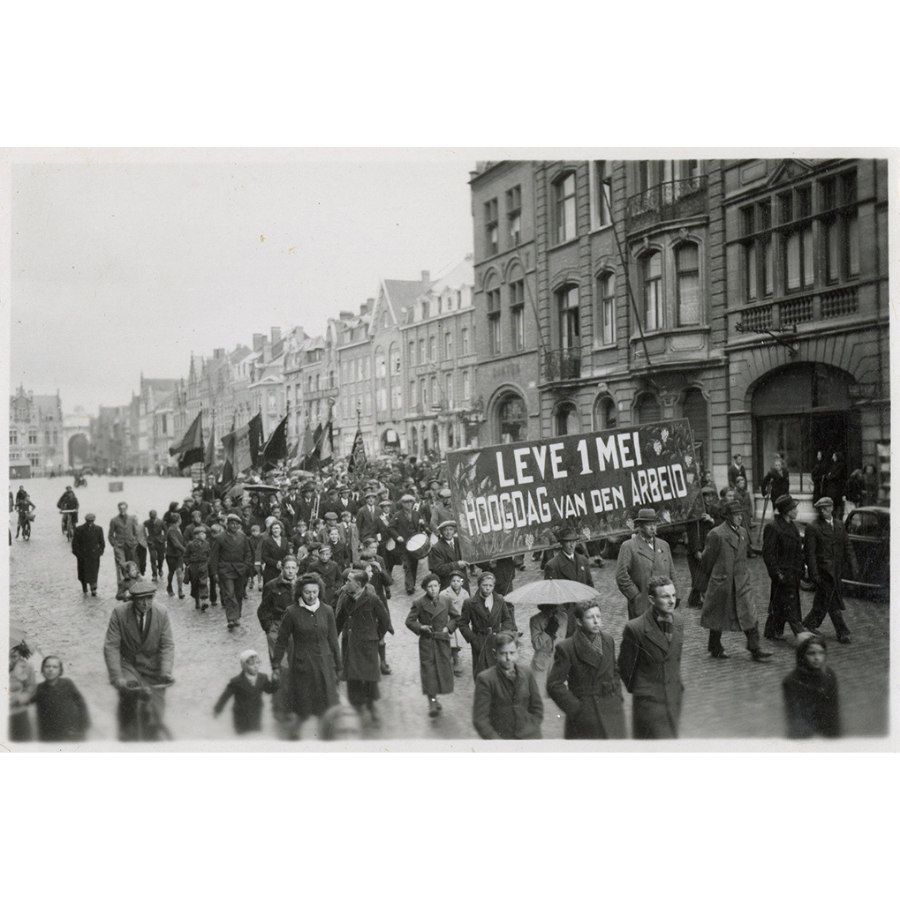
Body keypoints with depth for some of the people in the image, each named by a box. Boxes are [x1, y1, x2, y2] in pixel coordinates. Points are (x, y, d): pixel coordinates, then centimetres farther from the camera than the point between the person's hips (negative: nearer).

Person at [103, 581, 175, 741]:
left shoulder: (162, 612, -9)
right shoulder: (119, 613, -14)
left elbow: (167, 645, -4)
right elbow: (111, 647, -13)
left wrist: (166, 672, -18)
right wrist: (117, 677, -23)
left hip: (152, 665, 2)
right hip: (127, 663, -2)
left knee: (156, 713, -2)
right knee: (129, 693, -29)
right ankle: (127, 739, -9)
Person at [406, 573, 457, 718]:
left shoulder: (446, 602, 2)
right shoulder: (419, 603, -4)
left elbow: (455, 618, 14)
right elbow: (409, 621, 1)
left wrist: (448, 627, -2)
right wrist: (420, 627, -15)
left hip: (443, 642, 3)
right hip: (426, 642, -3)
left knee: (443, 670, 6)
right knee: (428, 670, -8)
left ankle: (434, 698, 25)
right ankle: (432, 702, -4)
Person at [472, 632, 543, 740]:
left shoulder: (527, 673, 7)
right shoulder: (485, 679, -5)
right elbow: (479, 719, -6)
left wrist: (530, 730, 3)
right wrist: (496, 739, -12)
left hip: (529, 737, 2)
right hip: (500, 736, -2)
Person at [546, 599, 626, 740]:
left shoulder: (608, 640, 9)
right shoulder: (566, 648, -8)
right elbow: (554, 685, -9)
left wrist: (618, 698, 10)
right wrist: (575, 708, -11)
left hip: (612, 712, 5)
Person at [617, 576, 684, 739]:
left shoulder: (678, 621, 0)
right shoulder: (635, 628, -20)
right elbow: (625, 666, -6)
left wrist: (676, 685, 16)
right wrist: (634, 689, 6)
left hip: (674, 699, 6)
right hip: (649, 701, -6)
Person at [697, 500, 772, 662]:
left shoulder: (742, 532, 7)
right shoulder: (716, 534, -13)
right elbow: (707, 561, -8)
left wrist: (743, 573, 17)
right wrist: (704, 586, -3)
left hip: (741, 581, 6)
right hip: (721, 582, -5)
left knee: (749, 614, -1)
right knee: (718, 616, 8)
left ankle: (755, 648, 4)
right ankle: (715, 647, 25)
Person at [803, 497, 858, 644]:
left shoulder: (840, 525, 11)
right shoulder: (812, 528, -7)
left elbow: (848, 548, 13)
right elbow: (810, 553, -9)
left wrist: (854, 567, 4)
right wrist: (814, 574, -14)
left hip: (837, 570, 5)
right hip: (823, 570, -5)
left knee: (823, 601, 10)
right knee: (833, 602, -4)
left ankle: (810, 624, 25)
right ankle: (842, 632, 6)